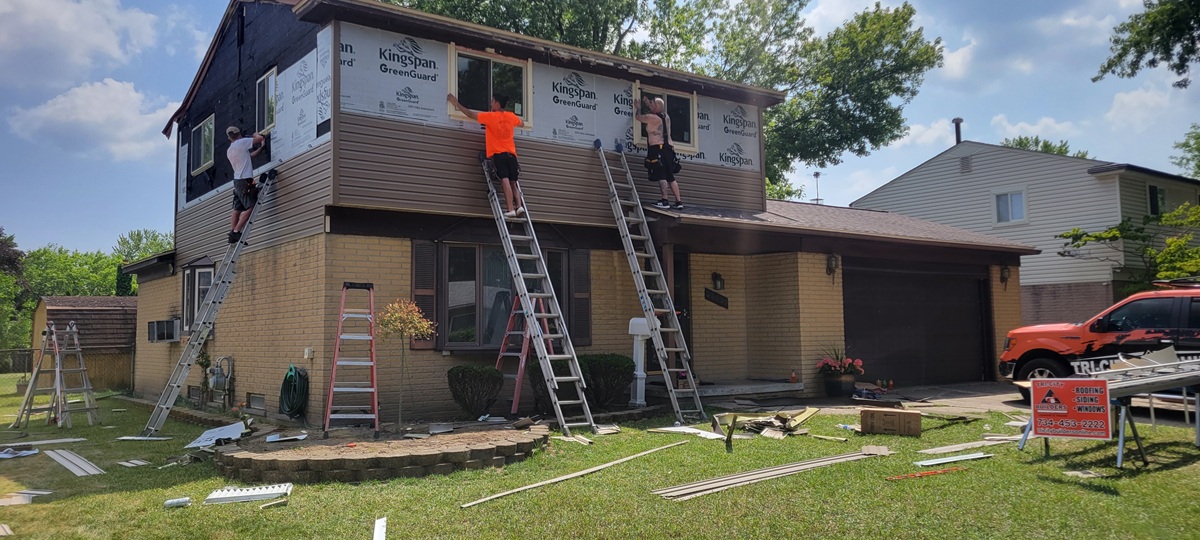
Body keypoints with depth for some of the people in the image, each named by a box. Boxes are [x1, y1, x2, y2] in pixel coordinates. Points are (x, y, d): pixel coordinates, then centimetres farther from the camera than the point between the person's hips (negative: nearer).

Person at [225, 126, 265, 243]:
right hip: (245, 180, -9)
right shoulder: (242, 142, -4)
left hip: (237, 181, 9)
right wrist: (255, 134, 15)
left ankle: (232, 233, 1)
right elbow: (260, 138, -7)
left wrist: (260, 149, 35)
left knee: (237, 209, 6)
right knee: (250, 207, -10)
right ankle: (236, 231, -17)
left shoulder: (229, 151, 19)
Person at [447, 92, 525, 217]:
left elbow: (470, 114, 5)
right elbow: (521, 124, 34)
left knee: (505, 181, -15)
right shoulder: (511, 116, 12)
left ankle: (511, 210, -23)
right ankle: (519, 205, -10)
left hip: (497, 154, -4)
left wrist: (456, 103, 16)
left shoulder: (490, 116, -2)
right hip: (511, 154, 4)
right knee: (513, 182, 9)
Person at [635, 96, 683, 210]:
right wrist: (647, 102, 43)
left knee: (661, 176, -13)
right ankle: (678, 202, 5)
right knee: (670, 177, 8)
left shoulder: (651, 117, -6)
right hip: (668, 149, 7)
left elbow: (638, 117, 11)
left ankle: (664, 201, -21)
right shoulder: (666, 117, 16)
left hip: (657, 149, -7)